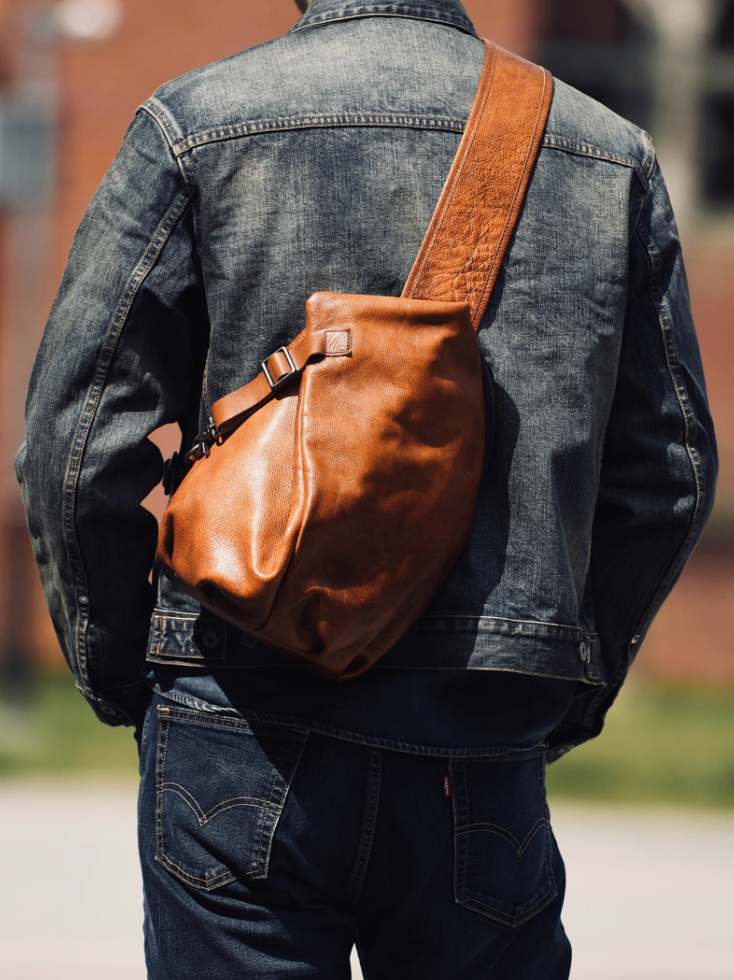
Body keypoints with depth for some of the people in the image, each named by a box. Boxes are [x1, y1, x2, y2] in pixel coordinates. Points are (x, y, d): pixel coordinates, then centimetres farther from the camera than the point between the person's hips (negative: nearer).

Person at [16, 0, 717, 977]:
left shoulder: (196, 125, -1)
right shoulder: (613, 156, 7)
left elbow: (83, 438, -1)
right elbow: (668, 473, 11)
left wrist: (118, 677, 11)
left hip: (245, 749, -2)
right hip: (487, 754, 2)